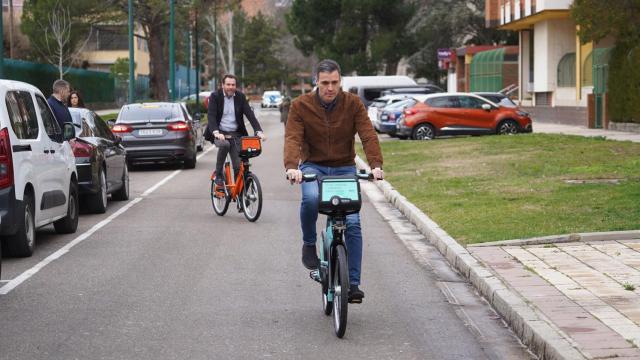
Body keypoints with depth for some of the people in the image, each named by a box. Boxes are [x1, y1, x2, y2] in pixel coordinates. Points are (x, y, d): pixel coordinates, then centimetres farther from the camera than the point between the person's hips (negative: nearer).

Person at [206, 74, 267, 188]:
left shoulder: (240, 97, 3)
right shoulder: (215, 96, -5)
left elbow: (250, 114, -5)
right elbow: (211, 116, -16)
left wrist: (259, 131, -20)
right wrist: (216, 132, -34)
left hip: (235, 134, 3)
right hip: (220, 133, -3)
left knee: (238, 165, -5)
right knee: (224, 144, -35)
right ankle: (218, 175, -19)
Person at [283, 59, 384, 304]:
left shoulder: (353, 104, -4)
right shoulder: (301, 106, -6)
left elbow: (368, 135, -14)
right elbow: (292, 138, -18)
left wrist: (376, 164, -32)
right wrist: (291, 166, -37)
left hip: (344, 168, 1)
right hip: (313, 166, -1)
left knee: (353, 223, -11)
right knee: (311, 199, -34)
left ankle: (353, 283, -5)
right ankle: (309, 244, -6)